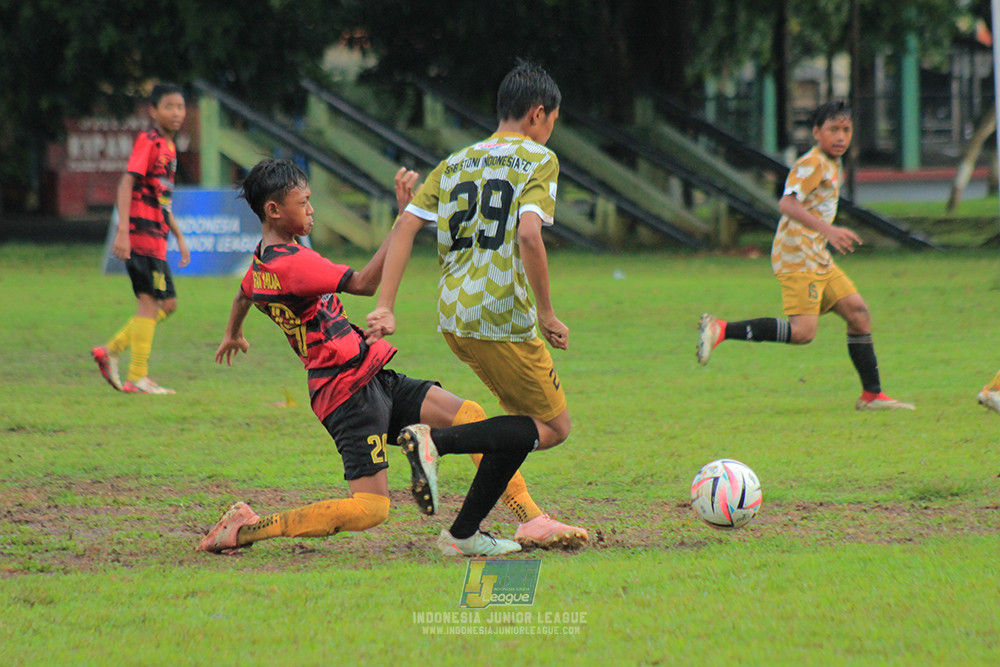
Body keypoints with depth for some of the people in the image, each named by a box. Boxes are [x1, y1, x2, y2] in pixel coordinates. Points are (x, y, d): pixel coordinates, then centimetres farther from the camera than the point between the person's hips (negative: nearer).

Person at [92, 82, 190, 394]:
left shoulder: (168, 147, 19)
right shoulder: (148, 142, -9)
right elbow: (127, 183, -18)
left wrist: (179, 237, 27)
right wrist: (123, 230, -26)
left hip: (157, 236, 9)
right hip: (142, 232, -9)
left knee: (166, 304, 10)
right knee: (150, 301, -9)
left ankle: (110, 351, 14)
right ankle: (137, 378, -6)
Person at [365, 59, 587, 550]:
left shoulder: (457, 162, 15)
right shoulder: (538, 160, -4)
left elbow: (405, 225, 6)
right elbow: (528, 234, -20)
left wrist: (385, 307, 4)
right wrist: (547, 314, -12)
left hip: (453, 316, 7)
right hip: (502, 316, -7)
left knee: (525, 417, 22)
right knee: (554, 426, 4)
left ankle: (530, 519, 13)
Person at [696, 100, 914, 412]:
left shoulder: (832, 165, 19)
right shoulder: (812, 164, -12)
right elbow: (787, 203, -27)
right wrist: (828, 230, -36)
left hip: (818, 258, 10)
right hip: (797, 257, -10)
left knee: (858, 312, 6)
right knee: (802, 331, -20)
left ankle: (872, 395, 12)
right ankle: (720, 330, -17)